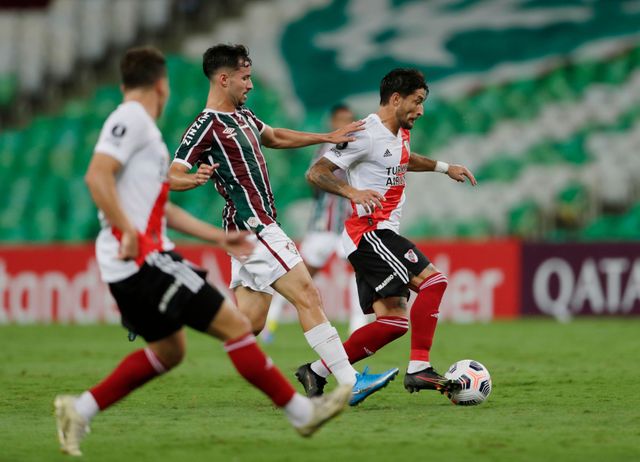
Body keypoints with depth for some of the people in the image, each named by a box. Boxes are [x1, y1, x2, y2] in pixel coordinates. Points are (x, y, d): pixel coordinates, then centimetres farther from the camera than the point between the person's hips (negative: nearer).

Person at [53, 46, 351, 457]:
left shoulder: (140, 127, 21)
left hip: (136, 264, 10)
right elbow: (97, 176, -24)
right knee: (234, 325, -6)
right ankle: (302, 412, -2)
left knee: (169, 350, 19)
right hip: (142, 259, -10)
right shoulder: (131, 120, -9)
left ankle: (80, 410, 14)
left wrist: (219, 237, 24)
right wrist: (129, 234, -25)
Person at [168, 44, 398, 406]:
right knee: (308, 296, -12)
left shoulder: (242, 116, 17)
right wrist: (195, 179, -37)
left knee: (249, 322, 5)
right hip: (253, 226, -10)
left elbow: (277, 137, 34)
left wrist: (327, 137, 31)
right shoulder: (206, 126, -12)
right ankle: (349, 382, -12)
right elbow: (173, 176, -15)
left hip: (256, 227, 10)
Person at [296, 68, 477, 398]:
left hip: (381, 236, 10)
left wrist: (444, 167, 33)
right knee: (433, 280, -20)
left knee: (393, 322, 4)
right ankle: (419, 368, -19)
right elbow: (315, 173, -17)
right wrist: (353, 192, -32)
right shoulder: (367, 134, -14)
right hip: (369, 232, -10)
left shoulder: (400, 133, 15)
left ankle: (317, 372, 8)